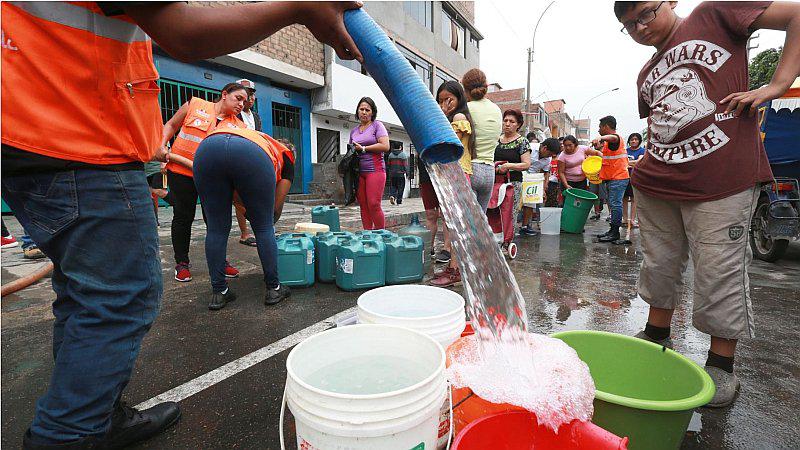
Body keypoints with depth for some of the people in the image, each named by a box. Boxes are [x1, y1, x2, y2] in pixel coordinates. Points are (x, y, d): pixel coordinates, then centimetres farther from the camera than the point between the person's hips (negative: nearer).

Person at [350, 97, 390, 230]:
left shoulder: (377, 125, 4)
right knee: (363, 206, 3)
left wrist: (363, 148, -7)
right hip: (358, 171, 5)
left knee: (373, 205, -12)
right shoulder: (354, 131, 20)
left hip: (375, 169, -5)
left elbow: (385, 146, -10)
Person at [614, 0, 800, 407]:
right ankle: (656, 336, 31)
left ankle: (721, 364, 17)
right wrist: (645, 168, 12)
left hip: (721, 183, -6)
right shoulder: (647, 74, 19)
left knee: (719, 272, 0)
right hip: (656, 184, 6)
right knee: (660, 264, 13)